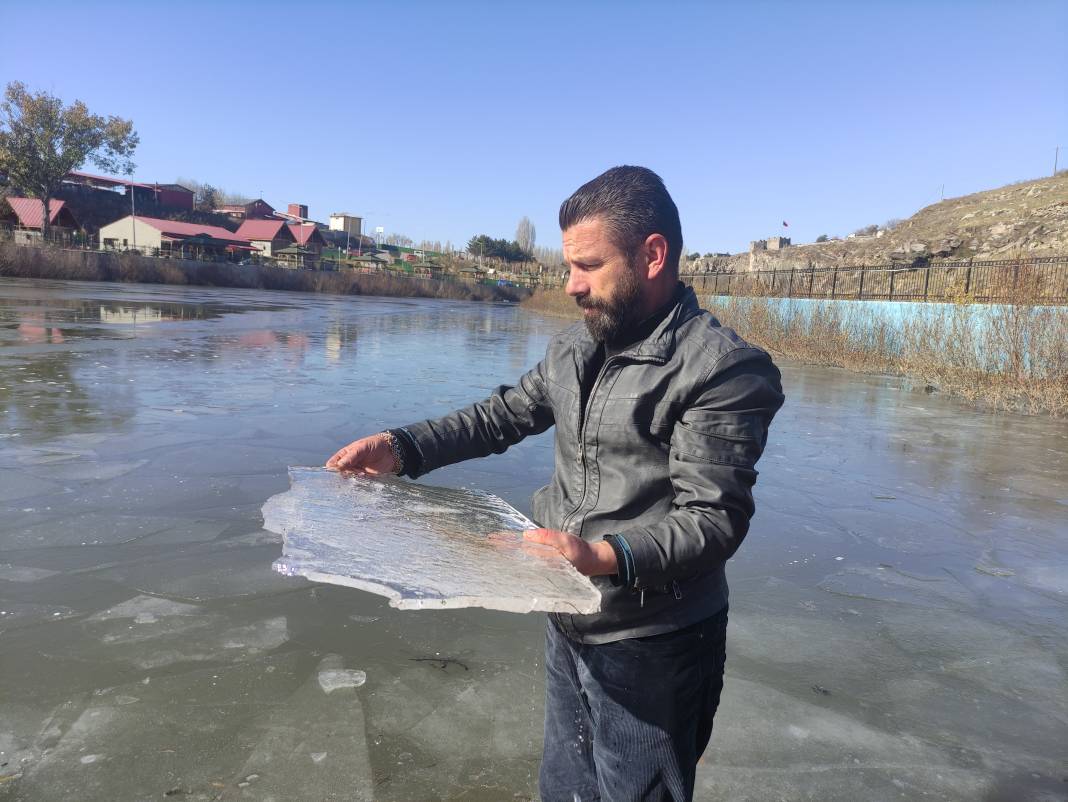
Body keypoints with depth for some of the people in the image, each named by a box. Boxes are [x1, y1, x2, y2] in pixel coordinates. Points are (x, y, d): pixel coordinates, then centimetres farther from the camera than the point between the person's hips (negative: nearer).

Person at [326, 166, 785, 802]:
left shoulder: (724, 369, -19)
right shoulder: (574, 349, 5)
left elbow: (712, 518, -23)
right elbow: (506, 414, 13)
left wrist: (604, 556, -39)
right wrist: (402, 449, 1)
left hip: (649, 650, -7)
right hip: (566, 628, 7)